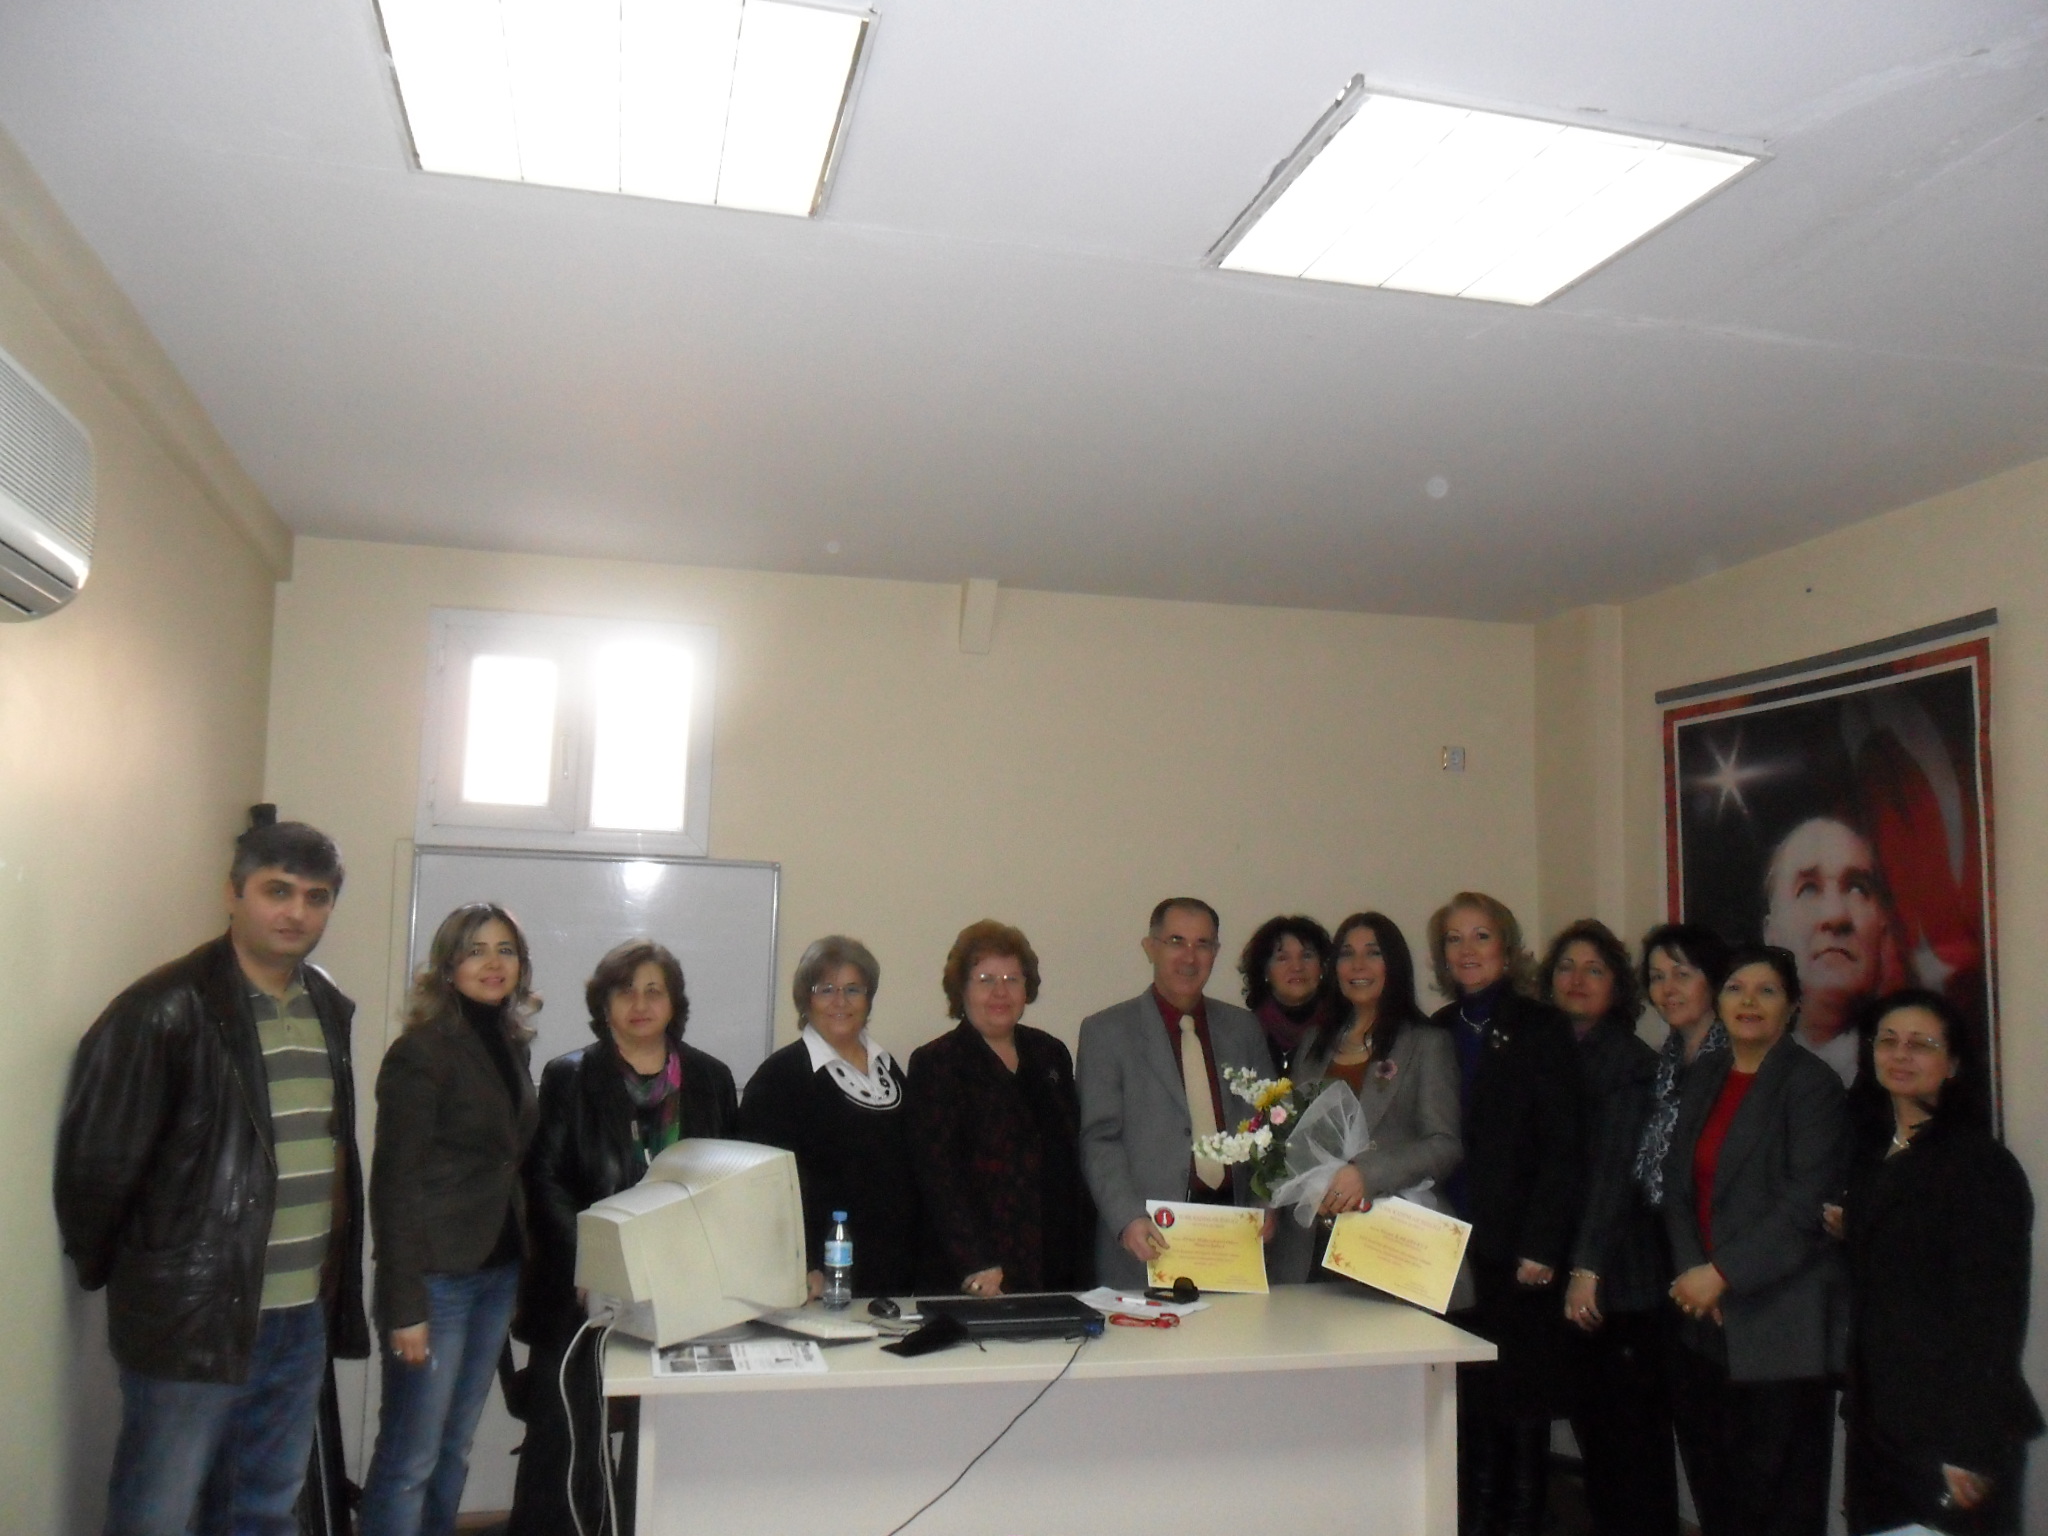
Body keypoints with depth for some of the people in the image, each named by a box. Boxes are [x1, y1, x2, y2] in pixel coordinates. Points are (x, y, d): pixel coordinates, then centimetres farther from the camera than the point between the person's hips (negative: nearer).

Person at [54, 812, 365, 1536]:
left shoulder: (328, 1007, 8)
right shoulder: (166, 1010, -15)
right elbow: (97, 1159, -13)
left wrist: (336, 1290, 13)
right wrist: (111, 1273, -1)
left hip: (302, 1315, 7)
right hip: (193, 1314, -6)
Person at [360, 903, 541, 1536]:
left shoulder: (510, 1046, 9)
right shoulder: (421, 1050, -13)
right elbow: (394, 1182, -15)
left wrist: (521, 1260, 7)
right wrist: (405, 1305, -17)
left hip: (499, 1272, 7)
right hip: (437, 1277, -7)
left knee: (453, 1450, 15)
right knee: (409, 1458, 1)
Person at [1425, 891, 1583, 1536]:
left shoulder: (1541, 1028, -2)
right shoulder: (1436, 1033, 11)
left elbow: (1561, 1147, -7)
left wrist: (1540, 1248, -12)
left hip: (1516, 1251, -4)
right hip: (1450, 1249, 4)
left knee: (1520, 1404, 2)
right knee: (1464, 1403, 8)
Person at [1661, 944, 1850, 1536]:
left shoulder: (1812, 1084, -7)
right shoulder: (1704, 1076, 13)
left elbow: (1805, 1204, -14)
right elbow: (1679, 1183, 11)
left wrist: (1723, 1273, -15)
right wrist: (1692, 1272, -3)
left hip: (1777, 1324, -6)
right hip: (1702, 1318, 6)